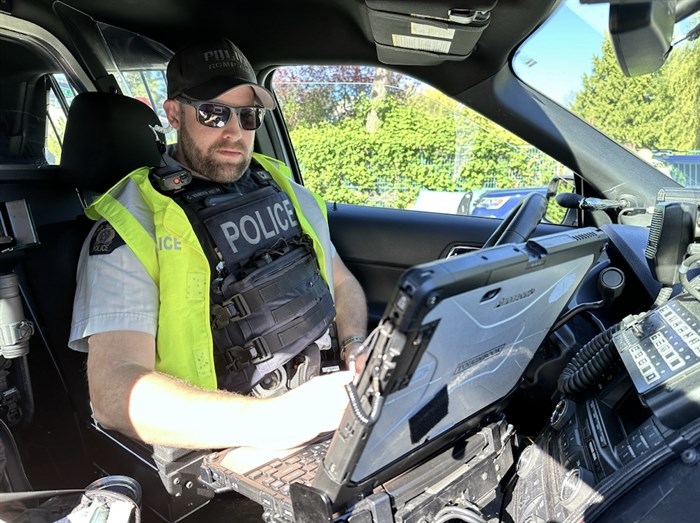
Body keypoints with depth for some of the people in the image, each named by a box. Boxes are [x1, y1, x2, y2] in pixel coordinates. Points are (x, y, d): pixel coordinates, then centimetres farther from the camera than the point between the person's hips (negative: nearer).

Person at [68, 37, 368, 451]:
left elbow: (343, 283, 20)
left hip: (323, 407, 6)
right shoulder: (130, 225, -9)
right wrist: (274, 418, -32)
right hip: (219, 452, -5)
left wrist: (358, 352, -2)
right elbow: (113, 389, -19)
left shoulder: (285, 189, 9)